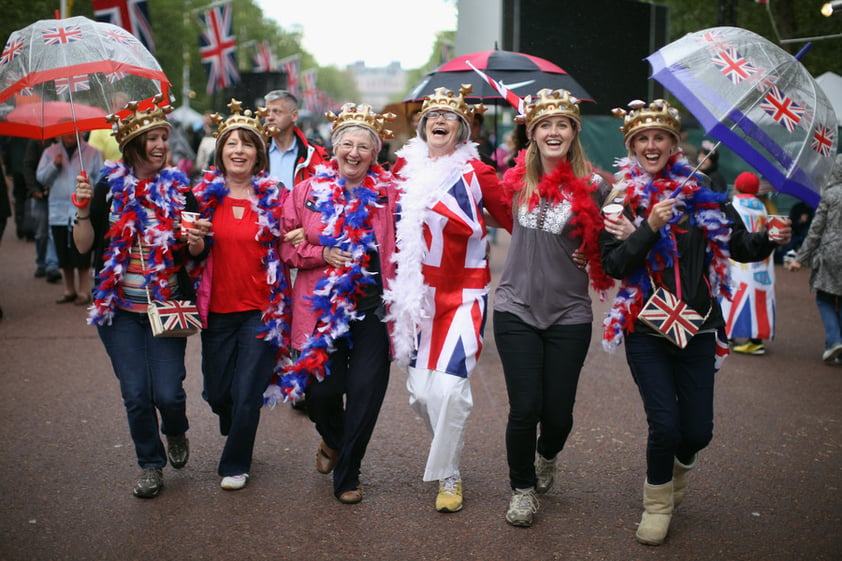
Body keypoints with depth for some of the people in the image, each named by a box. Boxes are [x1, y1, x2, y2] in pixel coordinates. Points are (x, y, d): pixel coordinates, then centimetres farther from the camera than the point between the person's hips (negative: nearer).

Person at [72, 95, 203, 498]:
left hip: (168, 306, 0)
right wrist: (84, 210, -17)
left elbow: (196, 250, 6)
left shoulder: (179, 189, 2)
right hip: (120, 308, 0)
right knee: (135, 393, 1)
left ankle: (176, 433, 30)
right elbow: (84, 245, -2)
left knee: (167, 392, -5)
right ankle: (151, 465, 22)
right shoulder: (109, 188, 0)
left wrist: (196, 244, -16)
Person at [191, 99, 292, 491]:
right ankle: (236, 436, 45)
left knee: (247, 394, -2)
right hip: (217, 309, 2)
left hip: (261, 309, -2)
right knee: (217, 392, 11)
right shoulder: (204, 195, 3)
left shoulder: (274, 198, 0)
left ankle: (235, 465, 20)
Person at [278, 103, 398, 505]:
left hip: (372, 306, 0)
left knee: (366, 391, -5)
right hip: (320, 306, 1)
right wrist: (322, 253, -10)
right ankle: (332, 441, 37)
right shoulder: (307, 191, 4)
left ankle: (347, 475, 15)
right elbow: (286, 247, 5)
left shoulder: (389, 193, 2)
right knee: (322, 389, 1)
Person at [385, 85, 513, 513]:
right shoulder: (406, 166, 5)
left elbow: (512, 219, 0)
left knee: (449, 386, -12)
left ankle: (448, 477, 7)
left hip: (464, 294, -3)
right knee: (419, 390, 5)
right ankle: (447, 453, 32)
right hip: (417, 293, 3)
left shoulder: (475, 172, -4)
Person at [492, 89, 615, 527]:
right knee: (525, 408, -4)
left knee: (558, 413, 4)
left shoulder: (592, 187, -6)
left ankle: (547, 457, 40)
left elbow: (608, 248, 6)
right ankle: (522, 489, 20)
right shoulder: (516, 181, 1)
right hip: (517, 309, 1)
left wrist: (590, 257, -9)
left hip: (569, 314, -1)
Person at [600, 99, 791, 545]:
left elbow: (739, 246, 1)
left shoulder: (699, 192, 3)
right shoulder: (621, 199, -2)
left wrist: (768, 240, -20)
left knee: (698, 430, 3)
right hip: (645, 329, -2)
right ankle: (657, 504, 18)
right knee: (665, 423, -9)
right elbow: (614, 265, -11)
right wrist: (650, 228, -24)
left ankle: (679, 464, 40)